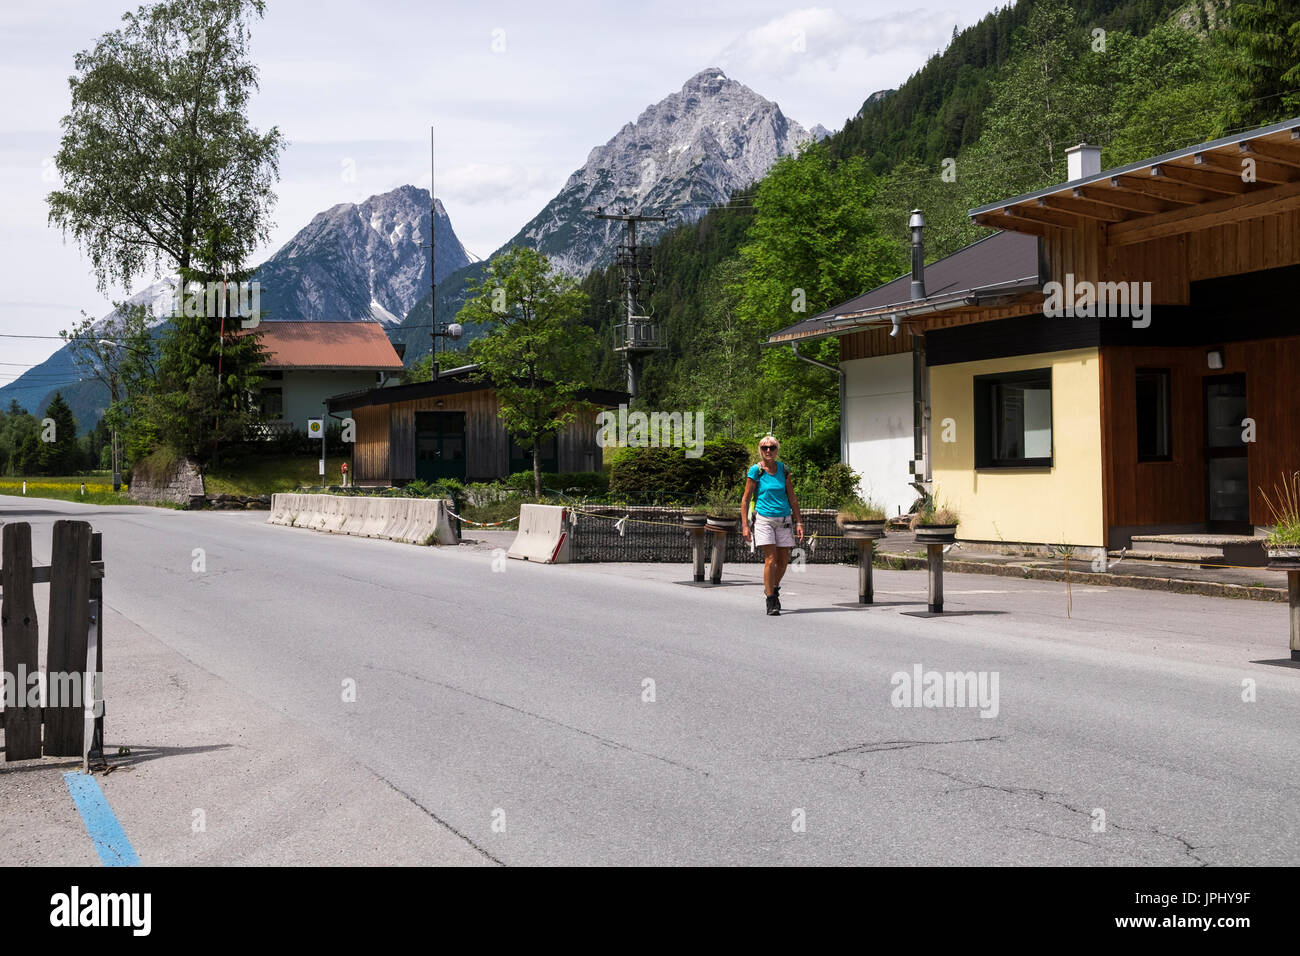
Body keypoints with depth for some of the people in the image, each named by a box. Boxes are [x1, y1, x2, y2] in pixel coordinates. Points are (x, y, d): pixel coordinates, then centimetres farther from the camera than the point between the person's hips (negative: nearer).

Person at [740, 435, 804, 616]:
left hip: (783, 519, 4)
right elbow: (745, 500, 1)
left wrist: (799, 522, 7)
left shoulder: (783, 469, 7)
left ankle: (773, 588, 32)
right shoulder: (755, 471, -2)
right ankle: (771, 602, -4)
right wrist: (745, 525, -6)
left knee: (783, 561, 6)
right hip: (764, 519, -4)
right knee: (770, 560, -12)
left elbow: (792, 498, 12)